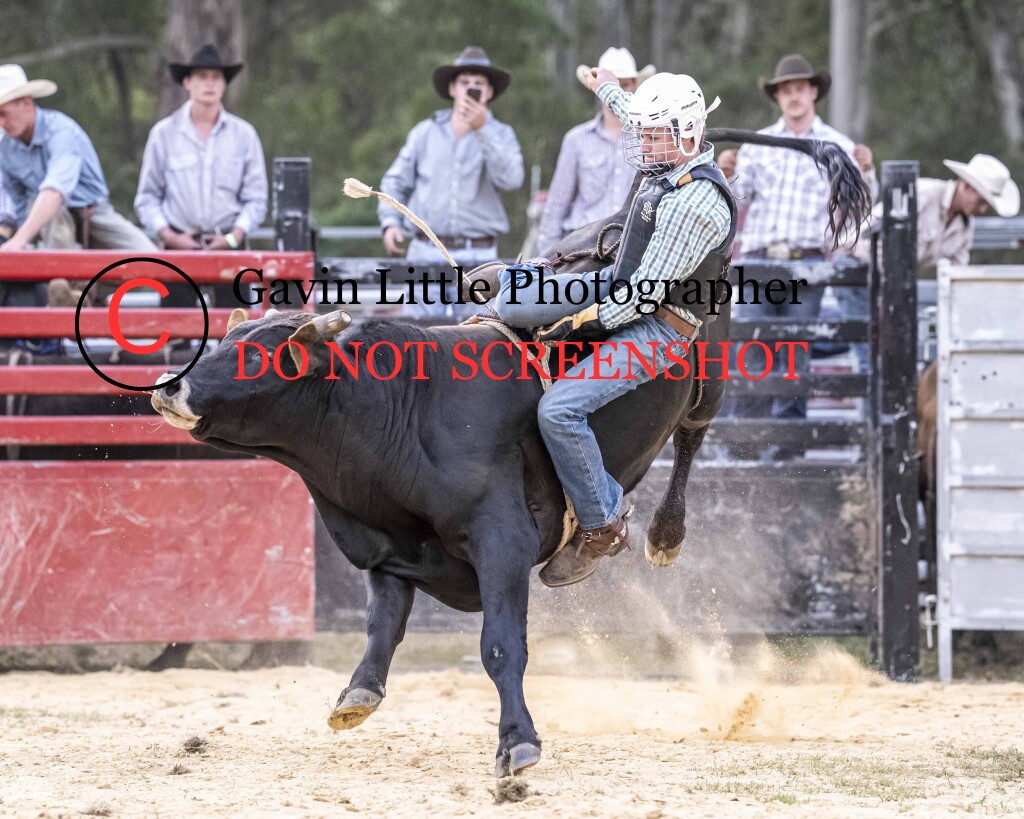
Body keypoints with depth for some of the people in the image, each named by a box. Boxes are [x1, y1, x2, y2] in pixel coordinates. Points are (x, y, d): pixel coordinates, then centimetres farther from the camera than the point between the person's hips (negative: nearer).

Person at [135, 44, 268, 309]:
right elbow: (147, 197, 9)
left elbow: (256, 199, 8)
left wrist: (234, 237, -6)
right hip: (179, 245, 0)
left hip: (228, 245, 0)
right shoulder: (164, 133, 6)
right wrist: (168, 235, -5)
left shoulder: (243, 134, 7)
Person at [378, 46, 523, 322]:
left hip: (477, 258, -1)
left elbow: (510, 178, -13)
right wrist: (391, 222, 0)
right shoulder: (425, 132, 12)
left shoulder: (500, 135, 7)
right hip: (427, 252, 1)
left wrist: (482, 129, -20)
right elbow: (395, 182, 16)